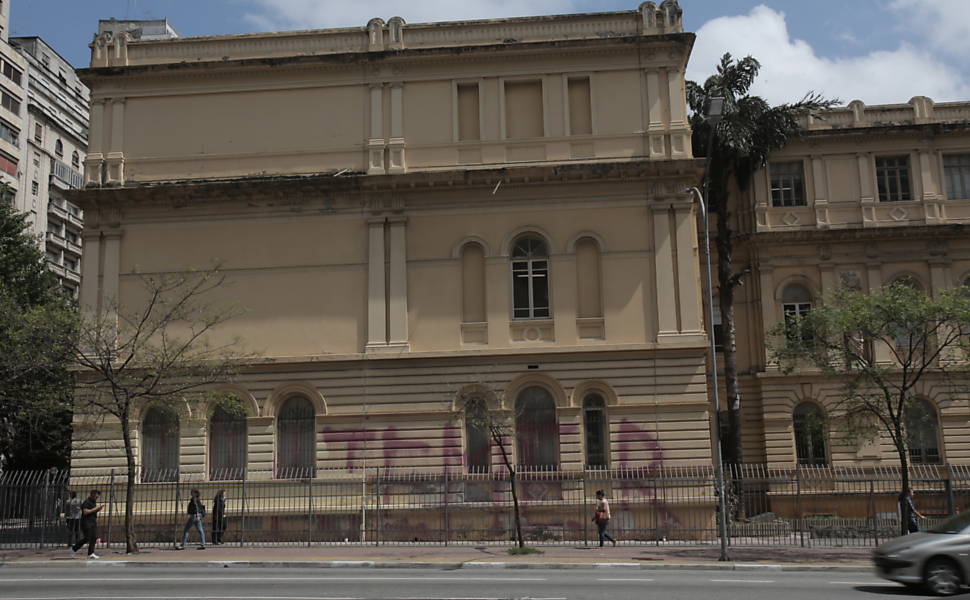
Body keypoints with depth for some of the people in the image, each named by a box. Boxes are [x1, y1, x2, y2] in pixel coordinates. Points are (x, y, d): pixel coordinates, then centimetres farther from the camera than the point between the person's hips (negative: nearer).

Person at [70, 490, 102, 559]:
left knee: (94, 538, -2)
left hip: (93, 522, 9)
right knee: (87, 538, -9)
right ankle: (74, 548, 11)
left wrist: (99, 509, 8)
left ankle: (90, 554, -2)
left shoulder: (93, 502, 17)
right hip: (86, 523, -9)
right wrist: (95, 509, -18)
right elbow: (85, 512, -22)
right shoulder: (86, 502, -11)